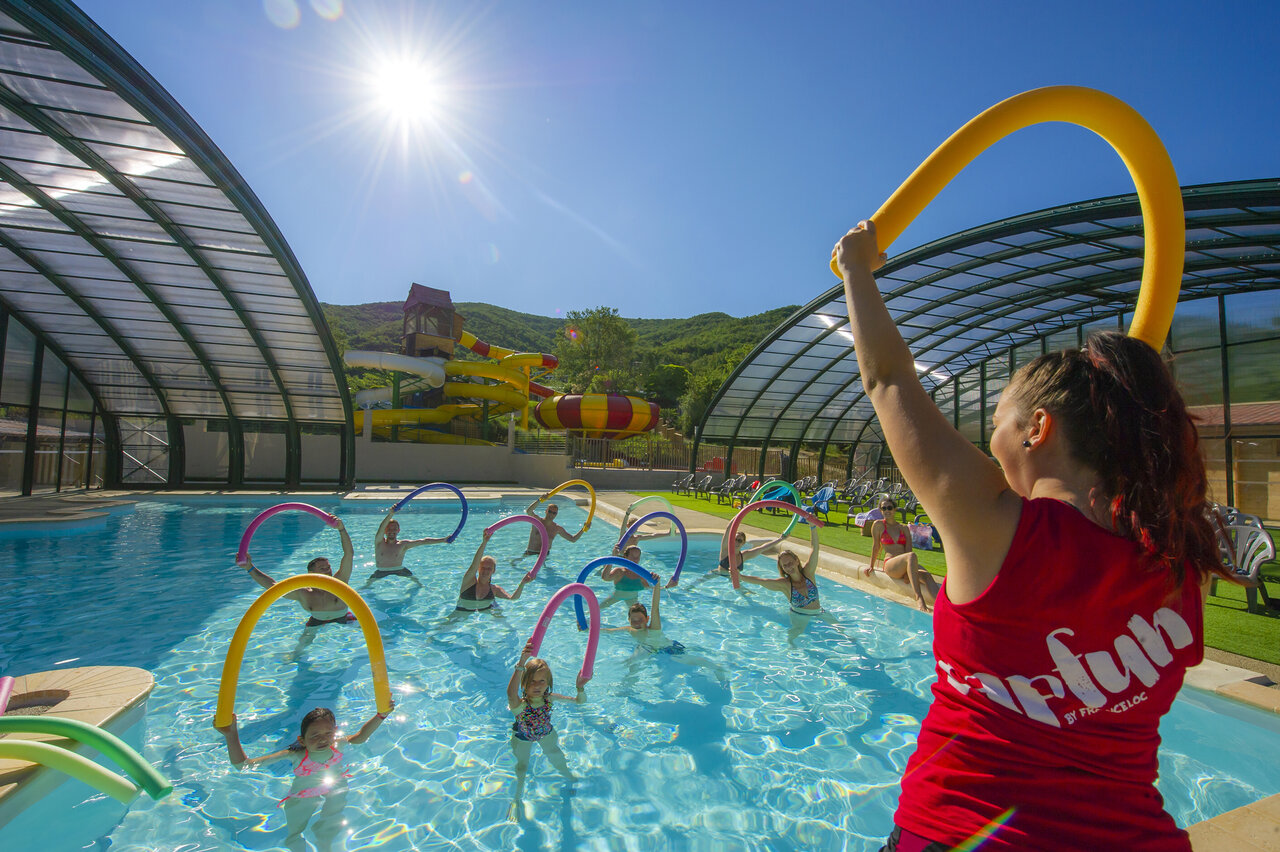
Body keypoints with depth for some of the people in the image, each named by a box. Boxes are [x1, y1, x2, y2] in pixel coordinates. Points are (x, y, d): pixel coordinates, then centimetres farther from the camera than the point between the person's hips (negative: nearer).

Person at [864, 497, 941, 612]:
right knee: (912, 556, -37)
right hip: (890, 565, -4)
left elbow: (908, 549, 7)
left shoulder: (904, 528, 20)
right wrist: (871, 566, 18)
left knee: (927, 576, -31)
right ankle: (918, 597, -49)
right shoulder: (878, 525, 11)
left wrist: (907, 572, -8)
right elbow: (876, 547, 15)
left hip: (904, 567, 4)